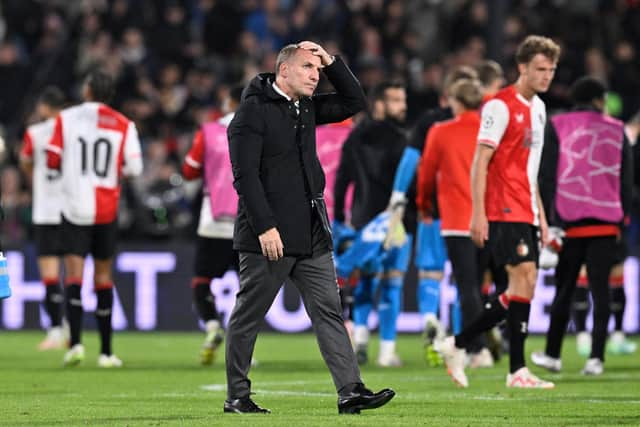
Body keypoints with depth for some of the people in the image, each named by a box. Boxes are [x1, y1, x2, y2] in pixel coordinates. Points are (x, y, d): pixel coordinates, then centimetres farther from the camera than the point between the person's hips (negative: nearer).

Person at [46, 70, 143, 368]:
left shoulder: (66, 119, -2)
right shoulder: (123, 125, -1)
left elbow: (52, 161, -3)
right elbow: (133, 168, -6)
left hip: (74, 206, -1)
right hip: (106, 208, 1)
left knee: (74, 273, -2)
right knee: (103, 275, 9)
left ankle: (75, 342, -19)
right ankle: (106, 352, 10)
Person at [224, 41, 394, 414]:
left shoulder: (307, 107, 14)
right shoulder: (253, 111, -9)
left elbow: (354, 102, 22)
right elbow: (245, 176, -15)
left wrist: (332, 62, 8)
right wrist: (264, 227, -21)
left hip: (312, 235, 7)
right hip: (270, 237, -7)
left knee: (329, 311, 0)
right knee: (248, 317, 3)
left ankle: (350, 391, -5)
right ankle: (237, 396, 11)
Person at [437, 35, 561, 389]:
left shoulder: (538, 108, 17)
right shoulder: (500, 106, -10)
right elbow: (480, 162, -12)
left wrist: (540, 213, 20)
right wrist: (478, 214, -18)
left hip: (526, 213, 9)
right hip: (503, 211, -9)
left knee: (524, 288, 5)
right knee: (524, 280, -13)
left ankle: (457, 345, 13)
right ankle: (517, 371, -10)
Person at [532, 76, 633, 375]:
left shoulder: (557, 127, 3)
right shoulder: (616, 130, 8)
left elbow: (547, 175, -1)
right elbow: (627, 178, 8)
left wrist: (548, 219, 1)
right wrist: (621, 218, 13)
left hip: (569, 222, 0)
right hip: (606, 224, 0)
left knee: (564, 289, 10)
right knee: (600, 289, 2)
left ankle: (552, 354, 16)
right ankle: (596, 357, -6)